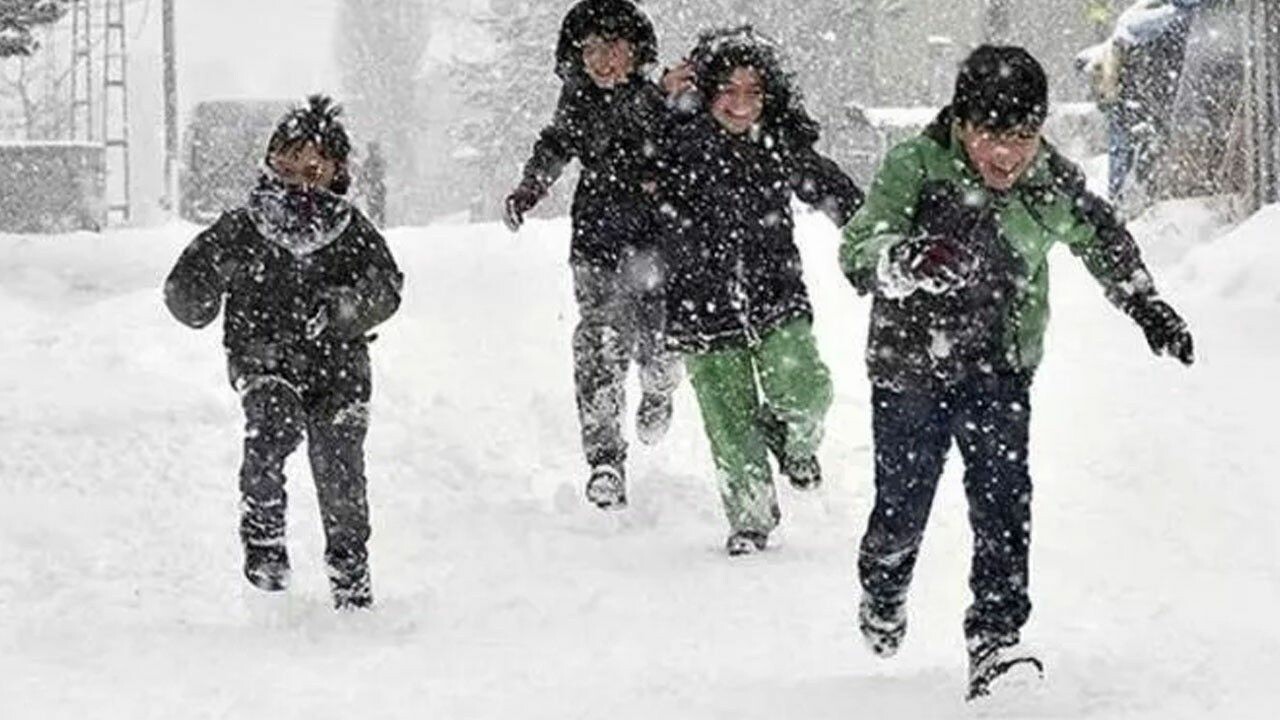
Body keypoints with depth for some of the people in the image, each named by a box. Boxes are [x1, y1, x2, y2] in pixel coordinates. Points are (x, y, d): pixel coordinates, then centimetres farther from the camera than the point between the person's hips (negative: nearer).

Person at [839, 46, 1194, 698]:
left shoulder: (1051, 180, -11)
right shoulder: (914, 168, -23)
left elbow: (1102, 238, 11)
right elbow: (859, 252, -35)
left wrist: (1150, 310, 15)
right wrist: (910, 260, -57)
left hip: (1001, 368, 2)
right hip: (911, 367, -2)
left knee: (1003, 498, -14)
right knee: (902, 507, 11)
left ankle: (995, 637, -12)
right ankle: (883, 593, 43)